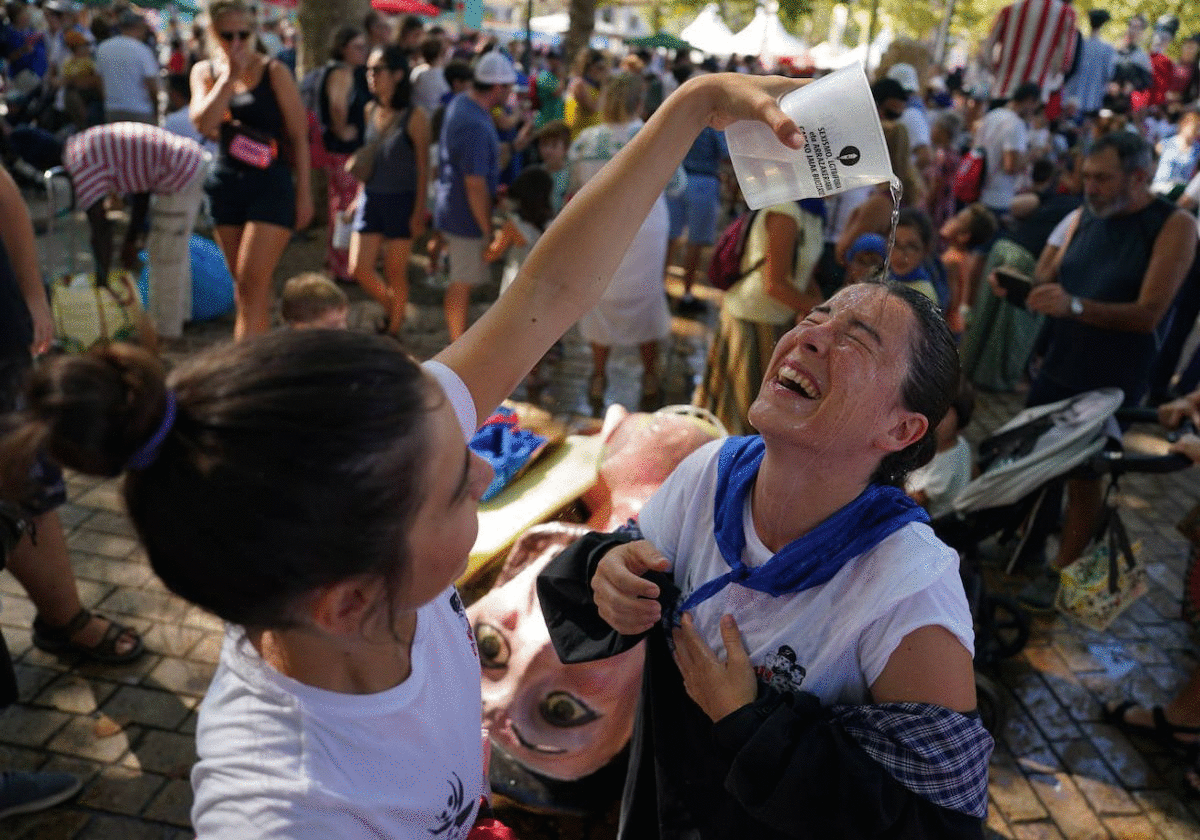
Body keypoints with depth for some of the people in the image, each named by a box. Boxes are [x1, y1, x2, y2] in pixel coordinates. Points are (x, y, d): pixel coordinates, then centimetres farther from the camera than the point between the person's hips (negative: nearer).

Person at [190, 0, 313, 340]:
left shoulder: (273, 72, -3)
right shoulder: (205, 71, 9)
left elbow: (298, 136, -2)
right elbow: (203, 124, -9)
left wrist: (304, 192, -5)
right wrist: (230, 74, -11)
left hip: (271, 186, -5)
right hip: (227, 184, 5)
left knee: (251, 284, -12)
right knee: (245, 287, 11)